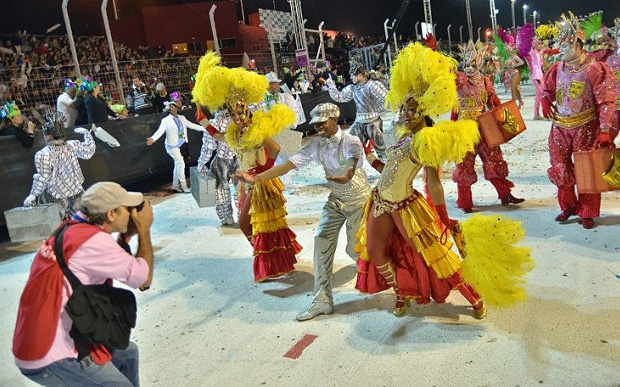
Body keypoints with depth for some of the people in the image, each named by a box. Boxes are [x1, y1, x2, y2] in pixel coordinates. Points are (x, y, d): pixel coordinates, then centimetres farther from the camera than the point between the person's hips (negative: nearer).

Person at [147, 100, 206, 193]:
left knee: (177, 165, 11)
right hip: (173, 146, -5)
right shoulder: (166, 120, -6)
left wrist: (204, 128, 11)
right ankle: (184, 187, 0)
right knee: (181, 164, -10)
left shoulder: (182, 118, 10)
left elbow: (192, 125, 14)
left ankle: (175, 186, 22)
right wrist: (153, 138, -35)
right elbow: (160, 131, -17)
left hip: (182, 145, 5)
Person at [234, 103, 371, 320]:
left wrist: (347, 176, -62)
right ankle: (322, 301, 3)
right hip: (336, 200, 5)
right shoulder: (317, 146, -6)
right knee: (322, 242, -5)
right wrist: (257, 178, -21)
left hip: (358, 200, -5)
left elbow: (354, 162, -39)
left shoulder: (350, 142, -20)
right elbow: (290, 164, -12)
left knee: (354, 249, 0)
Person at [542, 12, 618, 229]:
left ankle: (587, 214, 16)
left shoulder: (595, 69, -11)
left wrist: (605, 130, -20)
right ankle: (568, 205, 28)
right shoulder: (558, 69, 5)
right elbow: (548, 89, 22)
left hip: (585, 126, -5)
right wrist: (546, 101, -2)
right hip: (560, 126, 5)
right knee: (560, 168, 8)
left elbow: (606, 101, -13)